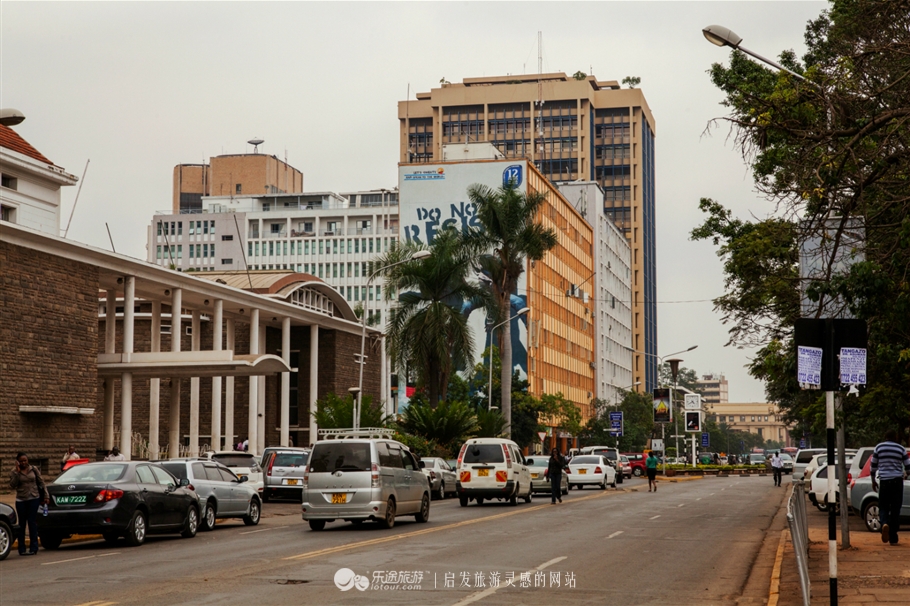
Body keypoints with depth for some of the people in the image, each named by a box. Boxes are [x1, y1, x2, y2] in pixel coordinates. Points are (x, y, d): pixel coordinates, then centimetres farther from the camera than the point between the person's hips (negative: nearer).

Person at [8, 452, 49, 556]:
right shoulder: (14, 472, 2)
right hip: (21, 501, 0)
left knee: (32, 522, -3)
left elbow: (41, 482, 8)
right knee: (22, 524, 4)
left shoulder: (34, 469, 4)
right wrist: (17, 472, -14)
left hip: (34, 499, 0)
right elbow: (12, 485, -10)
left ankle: (34, 548, 2)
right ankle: (22, 549, 9)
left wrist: (46, 496, 3)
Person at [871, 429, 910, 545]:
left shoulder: (878, 448, 3)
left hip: (884, 481, 0)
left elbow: (873, 466, 7)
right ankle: (893, 538, 5)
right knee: (895, 509, 5)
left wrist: (873, 481, 17)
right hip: (897, 481, 0)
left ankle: (885, 524, -24)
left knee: (883, 507, 8)